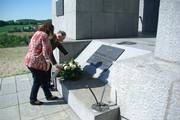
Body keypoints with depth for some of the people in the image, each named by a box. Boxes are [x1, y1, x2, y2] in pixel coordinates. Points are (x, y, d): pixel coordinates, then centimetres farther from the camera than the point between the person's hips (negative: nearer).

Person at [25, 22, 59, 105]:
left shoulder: (37, 33, 14)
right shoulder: (45, 36, -14)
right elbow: (45, 50, -19)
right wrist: (48, 61, -13)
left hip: (30, 60, 10)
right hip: (37, 62, -10)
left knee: (44, 79, 17)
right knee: (37, 81, 6)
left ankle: (48, 96, 30)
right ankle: (33, 100, 22)